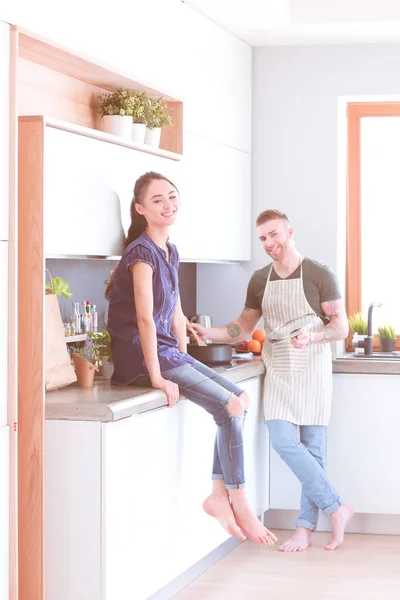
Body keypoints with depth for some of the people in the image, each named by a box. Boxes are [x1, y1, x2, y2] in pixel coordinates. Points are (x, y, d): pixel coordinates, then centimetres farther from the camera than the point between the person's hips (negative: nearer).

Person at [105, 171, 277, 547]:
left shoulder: (170, 253, 14)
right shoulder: (142, 252, -15)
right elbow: (145, 317, -22)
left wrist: (186, 361, 13)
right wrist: (157, 377, -25)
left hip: (168, 351, 9)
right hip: (141, 357, -9)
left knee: (239, 400, 3)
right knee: (228, 407, -15)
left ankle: (219, 494, 4)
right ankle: (239, 503, -3)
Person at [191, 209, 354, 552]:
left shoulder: (320, 276, -6)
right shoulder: (260, 281, 8)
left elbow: (341, 328, -6)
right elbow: (243, 330, 17)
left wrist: (312, 337, -24)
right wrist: (208, 333, 2)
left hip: (312, 371, -4)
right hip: (278, 372, 4)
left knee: (312, 447, -1)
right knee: (283, 441, -9)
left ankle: (306, 527, 7)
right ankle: (337, 508, 2)